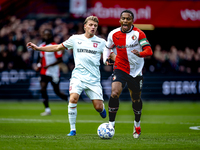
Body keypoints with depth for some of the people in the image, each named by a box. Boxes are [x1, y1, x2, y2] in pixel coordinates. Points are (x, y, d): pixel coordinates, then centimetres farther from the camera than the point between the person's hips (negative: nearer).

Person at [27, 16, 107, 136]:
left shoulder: (101, 42, 6)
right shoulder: (75, 39, 8)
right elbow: (58, 47, 15)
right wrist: (38, 48, 11)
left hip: (94, 79, 0)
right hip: (78, 76, 0)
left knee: (98, 107, -6)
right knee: (73, 98, -25)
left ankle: (102, 109, 35)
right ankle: (73, 129, -13)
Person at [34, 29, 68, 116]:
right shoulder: (41, 46, 9)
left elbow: (60, 60, -13)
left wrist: (49, 66, -21)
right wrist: (38, 66, 3)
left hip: (54, 72, -5)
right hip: (44, 72, 5)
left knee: (57, 92, 2)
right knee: (43, 89, -11)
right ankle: (47, 110, -6)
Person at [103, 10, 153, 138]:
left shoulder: (138, 34, -9)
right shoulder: (113, 34, -1)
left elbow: (149, 51, -17)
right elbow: (108, 48, 18)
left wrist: (140, 53, -38)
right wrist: (107, 58, -1)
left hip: (136, 71, 0)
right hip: (120, 69, 0)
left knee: (136, 99, 11)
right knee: (114, 94, -22)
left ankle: (137, 124, 37)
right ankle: (111, 123, -11)